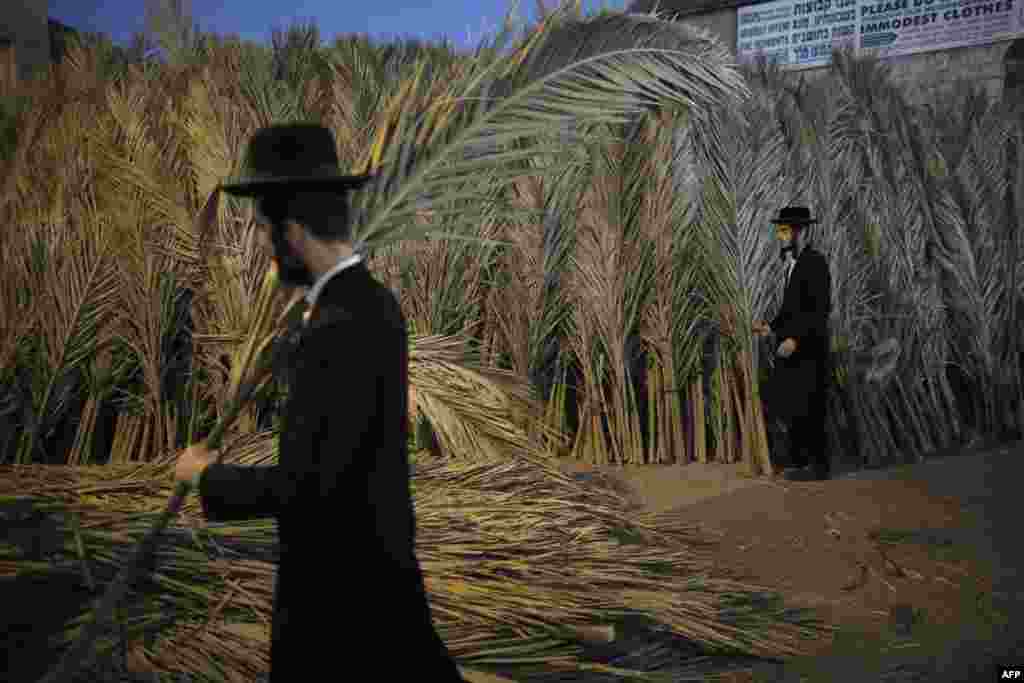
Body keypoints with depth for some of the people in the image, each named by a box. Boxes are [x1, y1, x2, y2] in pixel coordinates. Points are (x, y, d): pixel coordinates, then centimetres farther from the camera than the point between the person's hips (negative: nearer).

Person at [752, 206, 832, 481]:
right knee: (789, 406, 10)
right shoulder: (793, 262, 15)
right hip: (792, 345, 9)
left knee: (807, 408, -4)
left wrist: (795, 339, -24)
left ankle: (819, 465, 5)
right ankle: (799, 461, 18)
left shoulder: (815, 262, -14)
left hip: (809, 347, -9)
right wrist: (772, 327, 8)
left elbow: (821, 308, -20)